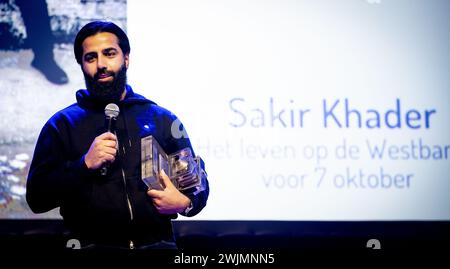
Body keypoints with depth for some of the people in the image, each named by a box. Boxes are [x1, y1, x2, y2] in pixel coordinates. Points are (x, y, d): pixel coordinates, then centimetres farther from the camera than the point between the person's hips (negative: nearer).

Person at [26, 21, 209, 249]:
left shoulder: (161, 119, 17)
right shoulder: (62, 124, 11)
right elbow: (36, 198, 4)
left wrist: (186, 203, -1)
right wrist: (85, 165, -8)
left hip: (157, 242, 2)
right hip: (93, 243, -2)